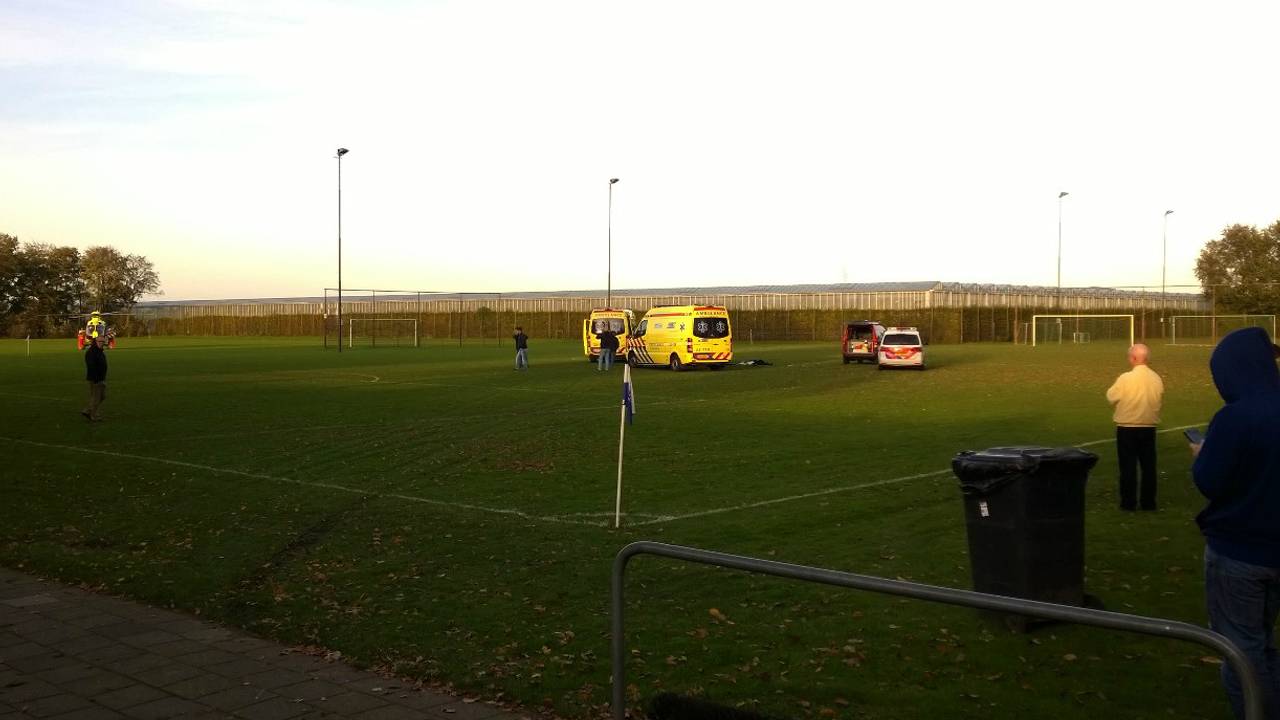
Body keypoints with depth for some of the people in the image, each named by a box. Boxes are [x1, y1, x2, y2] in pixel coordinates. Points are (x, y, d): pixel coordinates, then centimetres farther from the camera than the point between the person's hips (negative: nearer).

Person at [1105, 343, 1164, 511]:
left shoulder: (1126, 379, -17)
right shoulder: (1157, 379, -3)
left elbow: (1111, 397, -6)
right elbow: (1159, 399, 8)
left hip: (1127, 429, -4)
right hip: (1149, 428, 4)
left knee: (1128, 466, 4)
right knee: (1149, 466, 12)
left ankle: (1129, 502, 7)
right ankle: (1148, 502, 17)